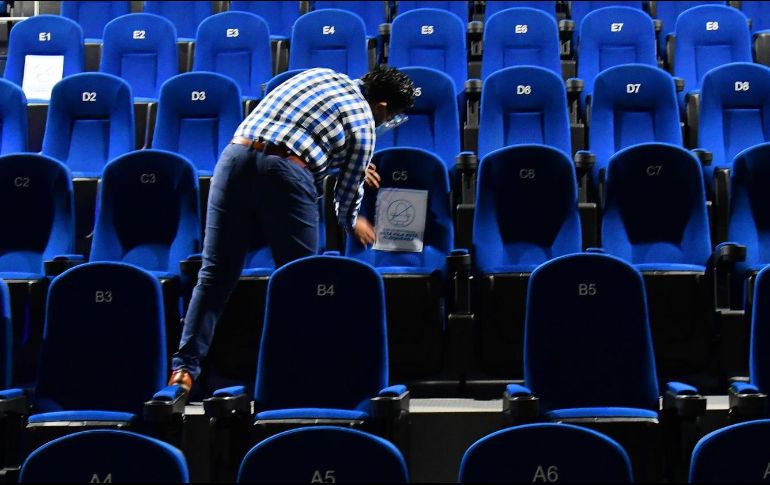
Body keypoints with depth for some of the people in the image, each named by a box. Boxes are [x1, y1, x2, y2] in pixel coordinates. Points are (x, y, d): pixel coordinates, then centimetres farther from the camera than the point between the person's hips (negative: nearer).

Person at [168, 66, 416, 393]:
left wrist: (354, 163, 50)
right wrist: (352, 222, 36)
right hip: (284, 174, -6)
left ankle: (184, 368, 3)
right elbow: (347, 192, 14)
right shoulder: (363, 124, 8)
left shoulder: (319, 75, 26)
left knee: (214, 276, 6)